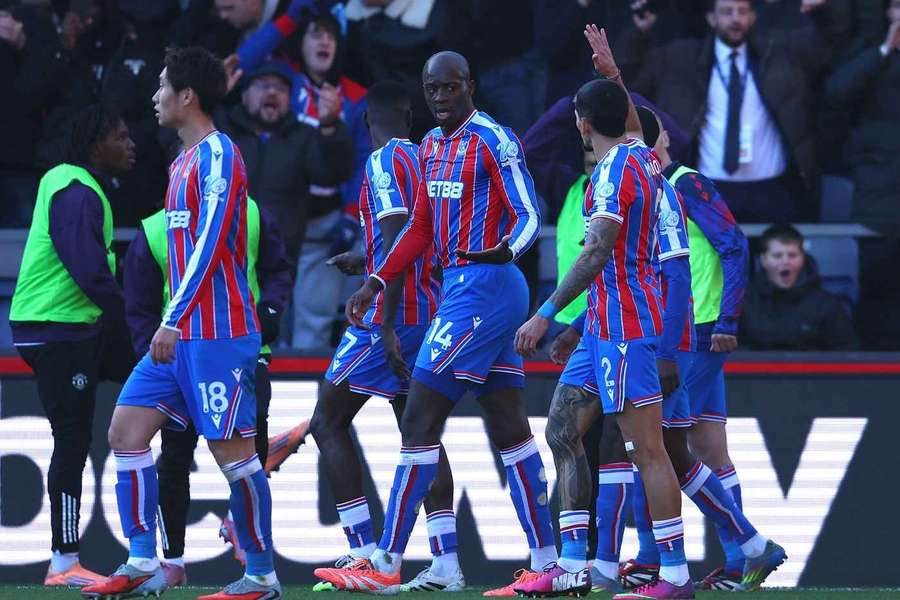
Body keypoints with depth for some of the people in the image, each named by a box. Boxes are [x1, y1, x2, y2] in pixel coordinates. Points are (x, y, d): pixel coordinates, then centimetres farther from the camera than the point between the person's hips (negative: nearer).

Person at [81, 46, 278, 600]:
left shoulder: (217, 155, -11)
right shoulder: (186, 161, 18)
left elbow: (209, 243, -19)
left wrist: (174, 321, -23)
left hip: (216, 334, -10)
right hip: (183, 335, 10)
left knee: (233, 451, -7)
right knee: (126, 430, 3)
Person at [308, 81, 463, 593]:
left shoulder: (384, 162, -10)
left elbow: (398, 242, -21)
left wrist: (387, 325, -24)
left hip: (393, 317, -8)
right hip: (431, 313, 8)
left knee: (328, 423, 1)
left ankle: (365, 551, -6)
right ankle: (446, 564, 2)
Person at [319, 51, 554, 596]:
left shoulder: (492, 139, -11)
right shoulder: (433, 146, 16)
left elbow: (529, 215, -15)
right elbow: (421, 230, 24)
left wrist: (506, 249, -35)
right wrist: (376, 283, 19)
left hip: (483, 284, -9)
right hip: (460, 287, 9)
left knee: (420, 423, -9)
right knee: (510, 431, 8)